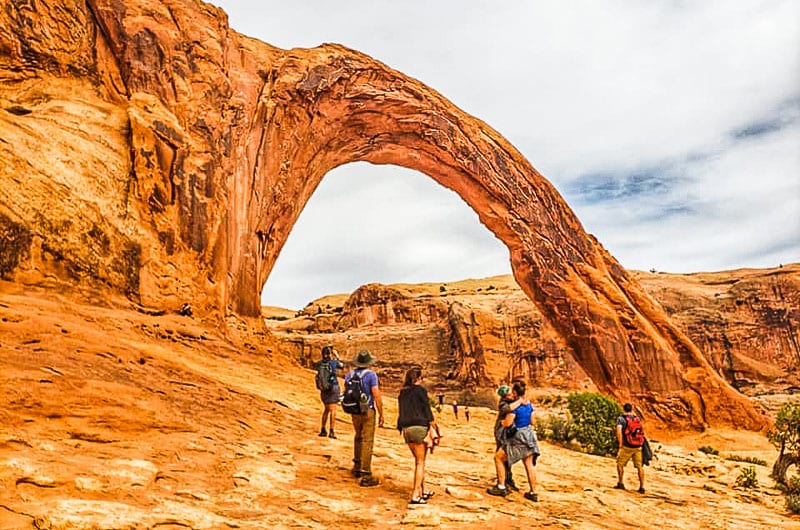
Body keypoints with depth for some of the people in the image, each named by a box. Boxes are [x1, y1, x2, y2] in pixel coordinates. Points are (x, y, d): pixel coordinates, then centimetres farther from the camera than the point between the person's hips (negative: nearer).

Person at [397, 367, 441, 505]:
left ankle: (423, 491, 26)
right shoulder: (420, 390, -6)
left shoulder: (402, 393, 12)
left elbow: (402, 412, 13)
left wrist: (402, 429, 18)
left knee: (418, 461, 18)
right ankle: (415, 495, -1)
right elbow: (427, 410, -8)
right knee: (420, 462, 2)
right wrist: (434, 428, -2)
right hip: (419, 427, -6)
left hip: (406, 429, 6)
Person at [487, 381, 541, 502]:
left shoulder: (515, 406, -18)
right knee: (529, 464, 13)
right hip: (529, 435, 8)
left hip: (518, 438, -8)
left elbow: (507, 423, -20)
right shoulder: (529, 404, 5)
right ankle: (533, 492, 15)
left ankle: (501, 487, 6)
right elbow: (532, 421, 14)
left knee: (498, 457, 5)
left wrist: (501, 421, 1)